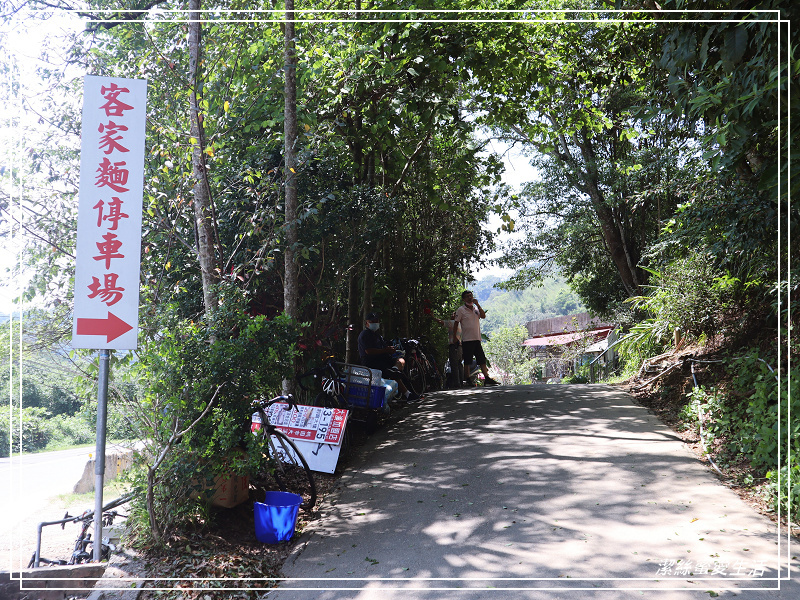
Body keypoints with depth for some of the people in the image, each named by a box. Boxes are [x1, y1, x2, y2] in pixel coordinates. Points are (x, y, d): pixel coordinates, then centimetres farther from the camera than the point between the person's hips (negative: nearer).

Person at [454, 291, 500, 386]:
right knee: (467, 362, -2)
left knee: (482, 360, 4)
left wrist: (477, 304, -7)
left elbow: (483, 316, 0)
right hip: (467, 340, -6)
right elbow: (456, 323, -2)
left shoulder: (476, 308, 15)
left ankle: (487, 379, 5)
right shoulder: (461, 310, -2)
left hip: (477, 339, 6)